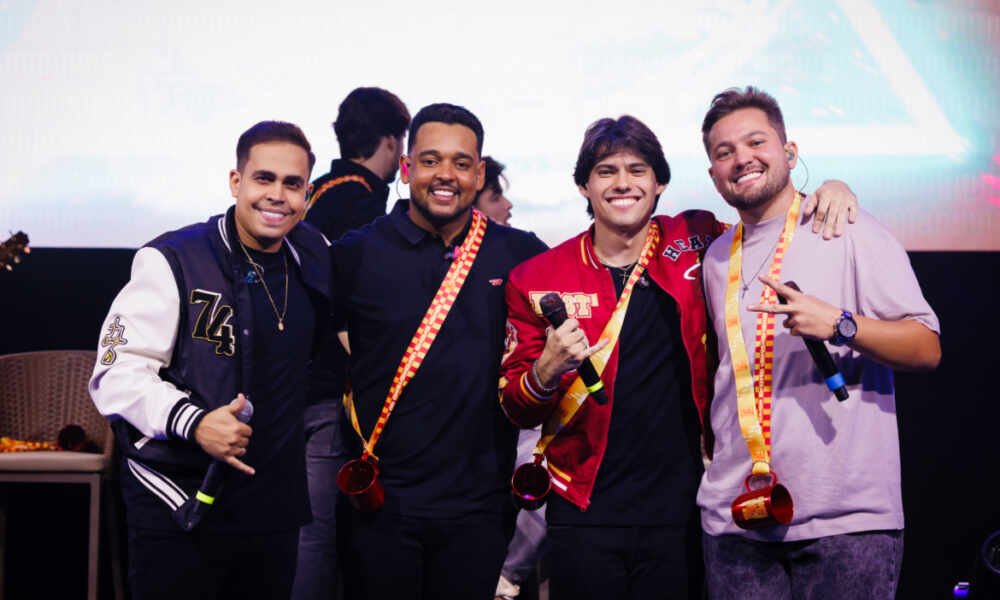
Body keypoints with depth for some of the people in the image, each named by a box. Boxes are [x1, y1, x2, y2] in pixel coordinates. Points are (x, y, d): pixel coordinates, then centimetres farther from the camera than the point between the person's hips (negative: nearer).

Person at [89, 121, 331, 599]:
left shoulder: (314, 255, 6)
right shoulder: (172, 262, -12)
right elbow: (116, 373, -15)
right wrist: (192, 422, -28)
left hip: (274, 508, 6)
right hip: (177, 507, -5)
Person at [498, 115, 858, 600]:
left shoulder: (694, 243, 1)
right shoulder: (537, 279, -1)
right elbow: (516, 409, 3)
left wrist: (827, 189, -2)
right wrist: (547, 371, -18)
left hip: (680, 513, 1)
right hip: (585, 517, -1)